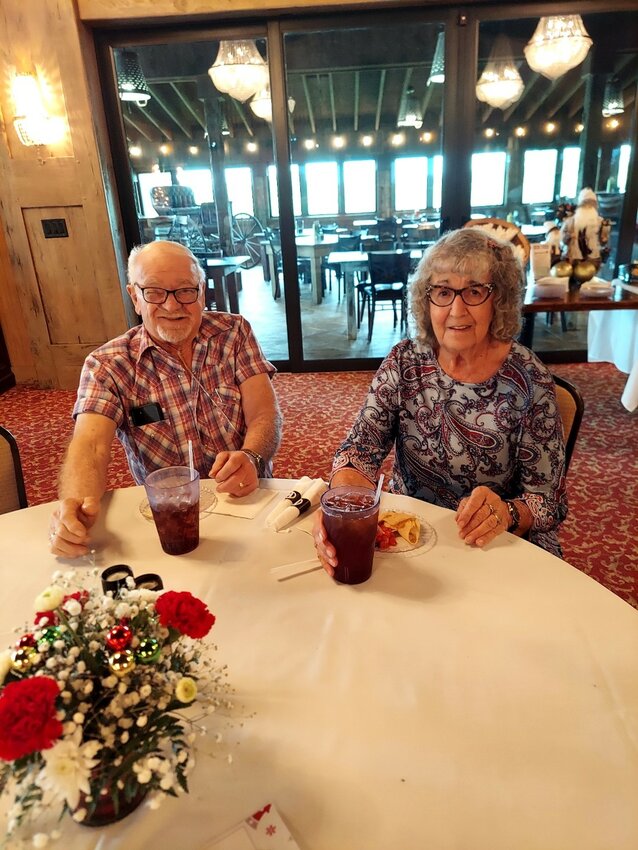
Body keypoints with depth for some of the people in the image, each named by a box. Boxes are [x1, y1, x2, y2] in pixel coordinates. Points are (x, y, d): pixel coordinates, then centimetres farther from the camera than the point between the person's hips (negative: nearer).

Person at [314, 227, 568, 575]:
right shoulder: (404, 362, -4)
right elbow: (360, 448, -10)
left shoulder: (528, 381, -12)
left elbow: (549, 502, -8)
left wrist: (506, 513, -30)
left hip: (498, 547, -1)